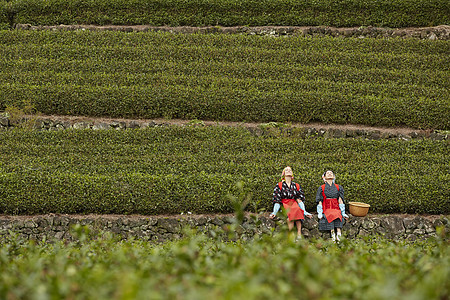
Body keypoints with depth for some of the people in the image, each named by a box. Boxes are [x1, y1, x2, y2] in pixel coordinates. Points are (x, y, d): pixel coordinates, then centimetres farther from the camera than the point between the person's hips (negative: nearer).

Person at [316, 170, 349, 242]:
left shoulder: (338, 187, 17)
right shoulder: (321, 188, 12)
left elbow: (340, 200, 10)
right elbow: (320, 202, 5)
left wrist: (343, 212, -1)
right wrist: (320, 213, -7)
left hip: (336, 208, 1)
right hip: (326, 208, -1)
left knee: (337, 215, -33)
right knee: (331, 215, -34)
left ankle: (338, 235, -48)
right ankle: (333, 235, -44)